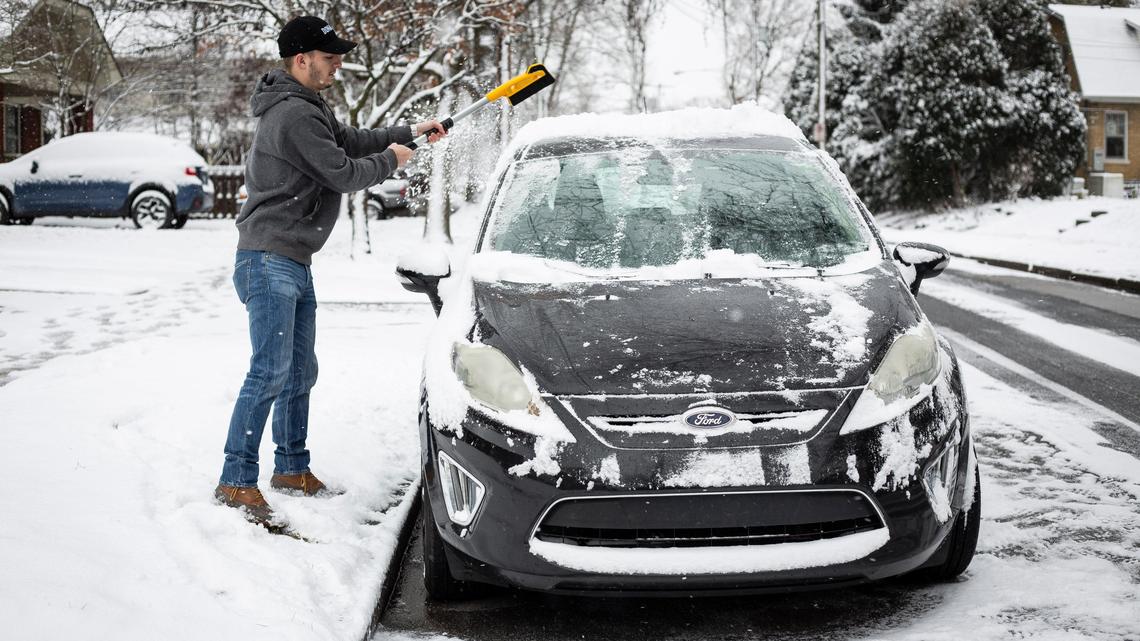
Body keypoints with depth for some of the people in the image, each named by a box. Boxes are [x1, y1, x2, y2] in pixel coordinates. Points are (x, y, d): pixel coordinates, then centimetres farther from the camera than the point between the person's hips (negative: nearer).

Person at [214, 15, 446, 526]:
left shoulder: (307, 109, 16)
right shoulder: (294, 115, -18)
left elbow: (350, 141, 27)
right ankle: (236, 481, -13)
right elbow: (344, 174, -15)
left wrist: (410, 132, 21)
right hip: (269, 261, -11)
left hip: (295, 264, 11)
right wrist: (390, 160, 2)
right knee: (271, 371, -15)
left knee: (300, 373, 15)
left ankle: (292, 467, 26)